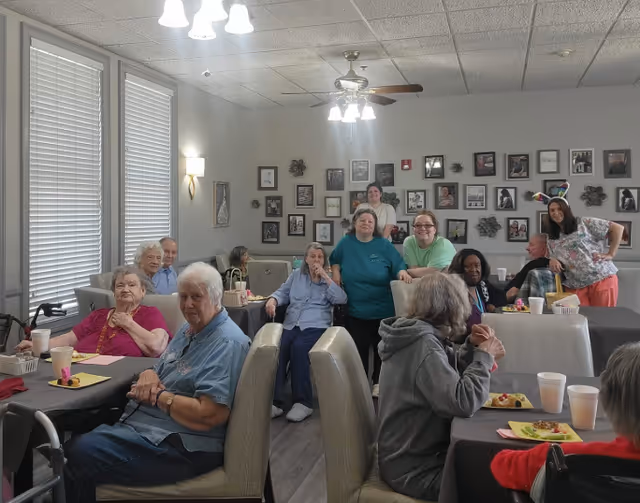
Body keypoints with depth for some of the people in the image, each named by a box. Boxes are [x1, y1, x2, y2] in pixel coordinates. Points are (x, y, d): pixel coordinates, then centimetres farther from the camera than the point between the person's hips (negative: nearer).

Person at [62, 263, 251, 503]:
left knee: (81, 455, -19)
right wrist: (148, 376, -6)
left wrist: (158, 396, -16)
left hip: (181, 447, -10)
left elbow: (209, 415, -27)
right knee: (73, 445, 6)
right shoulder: (190, 328, 13)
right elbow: (161, 372, 19)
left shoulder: (227, 344, -19)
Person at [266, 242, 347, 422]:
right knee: (276, 349, -29)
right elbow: (283, 292, 17)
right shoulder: (296, 275, 22)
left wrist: (325, 277, -3)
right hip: (291, 325, 3)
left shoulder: (329, 279, 14)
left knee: (298, 347, -34)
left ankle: (303, 402, -26)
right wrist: (272, 300, -6)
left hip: (316, 326, -3)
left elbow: (341, 299, -2)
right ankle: (274, 402, -27)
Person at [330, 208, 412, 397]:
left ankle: (379, 382, 24)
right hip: (355, 310, 1)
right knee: (358, 349, 5)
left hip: (383, 309, -1)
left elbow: (398, 264, -6)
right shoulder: (346, 243, 3)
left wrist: (403, 272, -27)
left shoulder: (384, 245, -3)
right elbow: (334, 260, 19)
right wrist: (336, 272, 1)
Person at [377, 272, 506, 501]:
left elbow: (450, 374, 18)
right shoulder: (423, 344, -25)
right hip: (412, 469, -9)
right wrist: (485, 356, -19)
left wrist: (471, 347, 1)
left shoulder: (419, 336, 5)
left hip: (412, 452, 9)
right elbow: (463, 402, -33)